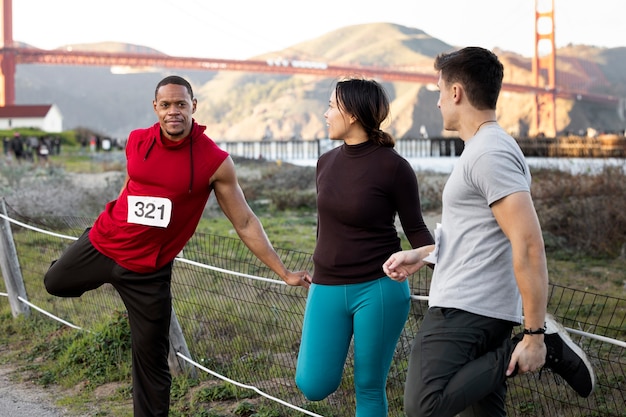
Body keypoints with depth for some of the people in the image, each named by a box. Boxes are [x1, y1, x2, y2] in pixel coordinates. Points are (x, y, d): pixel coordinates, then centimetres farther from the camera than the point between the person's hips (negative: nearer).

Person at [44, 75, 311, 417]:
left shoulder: (215, 162, -17)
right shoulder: (136, 141, -5)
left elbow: (244, 223, -11)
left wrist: (284, 273, -11)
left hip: (148, 270, -4)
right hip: (101, 243, 4)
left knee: (151, 361, 2)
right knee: (55, 284, 28)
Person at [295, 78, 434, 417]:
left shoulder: (392, 166, -10)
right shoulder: (326, 163, 6)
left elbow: (415, 229, -4)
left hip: (378, 290, -5)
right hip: (326, 290, 5)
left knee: (369, 388, 5)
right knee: (313, 386, 0)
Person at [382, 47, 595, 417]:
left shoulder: (490, 154, -14)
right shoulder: (485, 148, 18)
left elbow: (529, 245, -21)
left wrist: (534, 334, -21)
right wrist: (421, 256, 22)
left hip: (462, 310, -10)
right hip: (483, 313, 10)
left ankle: (545, 345, -14)